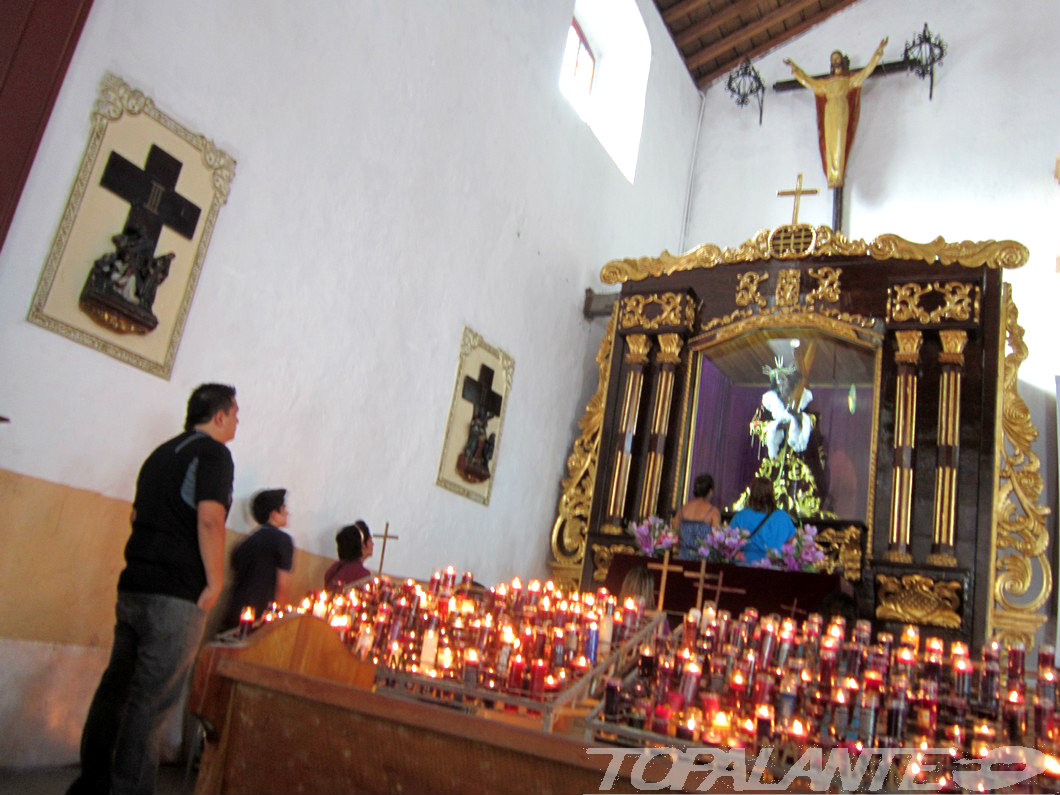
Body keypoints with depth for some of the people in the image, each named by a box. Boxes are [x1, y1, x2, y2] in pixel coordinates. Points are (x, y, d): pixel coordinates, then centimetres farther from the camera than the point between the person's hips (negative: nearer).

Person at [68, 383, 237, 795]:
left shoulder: (162, 453, 18)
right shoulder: (213, 453, -9)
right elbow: (209, 519, -19)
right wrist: (215, 582, -14)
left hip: (133, 587, 8)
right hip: (178, 595, -8)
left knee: (115, 687, 14)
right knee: (151, 700, -4)